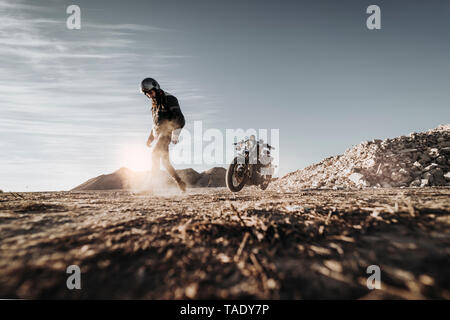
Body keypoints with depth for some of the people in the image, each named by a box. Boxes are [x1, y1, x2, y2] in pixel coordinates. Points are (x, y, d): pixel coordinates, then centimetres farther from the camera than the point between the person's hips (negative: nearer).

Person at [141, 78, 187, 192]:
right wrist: (150, 138, 23)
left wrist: (176, 131, -26)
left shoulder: (169, 99, -6)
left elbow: (178, 117, -16)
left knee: (155, 154, -23)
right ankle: (180, 183, 13)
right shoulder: (155, 104, 21)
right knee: (165, 160, 6)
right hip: (159, 133, 9)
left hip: (167, 131, -9)